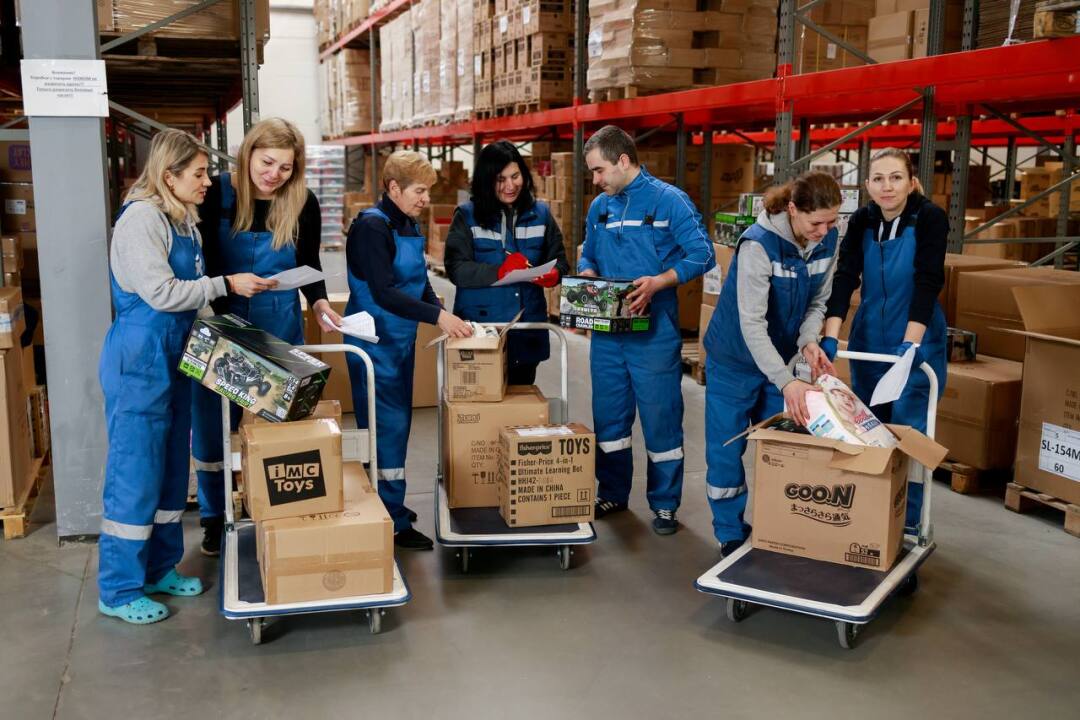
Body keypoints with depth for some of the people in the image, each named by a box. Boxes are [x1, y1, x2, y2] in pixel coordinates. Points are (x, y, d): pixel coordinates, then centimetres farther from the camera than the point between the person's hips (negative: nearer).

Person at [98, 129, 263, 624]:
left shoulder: (182, 218, 10)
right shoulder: (140, 218, -17)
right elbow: (161, 293, -22)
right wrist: (224, 284, -18)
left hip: (174, 357, 9)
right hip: (140, 361, -9)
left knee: (170, 469, 15)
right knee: (135, 473, -2)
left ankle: (159, 568, 29)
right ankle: (118, 590, 11)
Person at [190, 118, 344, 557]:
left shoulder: (303, 203, -6)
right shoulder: (217, 193, -10)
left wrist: (319, 302, -12)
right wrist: (229, 282, -25)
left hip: (279, 327, 1)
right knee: (214, 421, 8)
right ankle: (215, 517, 25)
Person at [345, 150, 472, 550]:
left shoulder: (410, 226, 9)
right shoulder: (371, 226, -17)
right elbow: (383, 293, -25)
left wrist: (443, 314, -2)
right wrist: (437, 316, -28)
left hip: (402, 338, 9)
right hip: (376, 341, -9)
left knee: (398, 425, 15)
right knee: (387, 427, -5)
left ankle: (390, 504, 29)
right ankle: (392, 524, 3)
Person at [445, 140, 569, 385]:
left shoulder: (540, 213, 7)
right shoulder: (467, 216, -2)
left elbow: (559, 260, 7)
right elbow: (456, 269, -11)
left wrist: (554, 274, -16)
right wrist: (500, 272, -24)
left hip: (527, 330, 3)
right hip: (479, 328, -3)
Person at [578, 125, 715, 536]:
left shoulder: (668, 200, -8)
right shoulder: (598, 207, 10)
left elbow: (702, 255, -12)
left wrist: (658, 282, -24)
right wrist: (587, 276, -3)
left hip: (653, 331, -5)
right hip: (606, 330, 6)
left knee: (660, 417, 3)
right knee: (608, 415, 13)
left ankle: (664, 503, 17)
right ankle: (612, 493, 29)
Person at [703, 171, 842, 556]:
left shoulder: (828, 241, -11)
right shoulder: (759, 244, -29)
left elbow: (818, 302, 0)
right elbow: (752, 323, -32)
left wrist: (808, 341, -21)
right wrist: (786, 381, -40)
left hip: (778, 357, 6)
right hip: (735, 361, -5)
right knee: (727, 451, 3)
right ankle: (731, 536, 18)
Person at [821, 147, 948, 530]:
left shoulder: (930, 218, -13)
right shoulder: (861, 221, -2)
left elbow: (927, 282, -21)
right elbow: (844, 278, -10)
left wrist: (910, 343, -30)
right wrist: (830, 337, -21)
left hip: (916, 341, -4)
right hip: (868, 340, 4)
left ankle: (906, 523, 15)